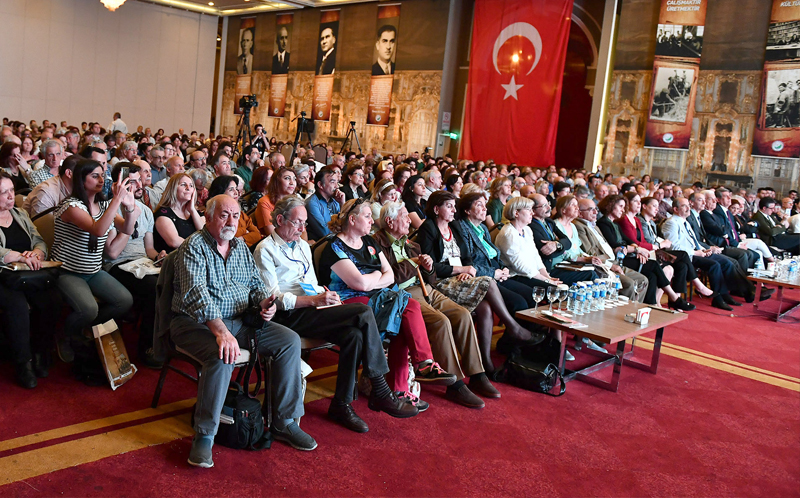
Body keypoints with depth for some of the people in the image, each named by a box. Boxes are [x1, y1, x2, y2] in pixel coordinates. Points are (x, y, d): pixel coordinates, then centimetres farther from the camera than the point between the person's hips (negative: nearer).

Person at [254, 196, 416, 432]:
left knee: (354, 335, -24)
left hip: (310, 309, 8)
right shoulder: (265, 250, -1)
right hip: (289, 316, -7)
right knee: (363, 313, -23)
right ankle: (381, 392, -15)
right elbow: (273, 297, -11)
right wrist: (315, 300, -21)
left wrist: (325, 293, 2)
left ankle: (341, 404, -12)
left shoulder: (303, 245, 23)